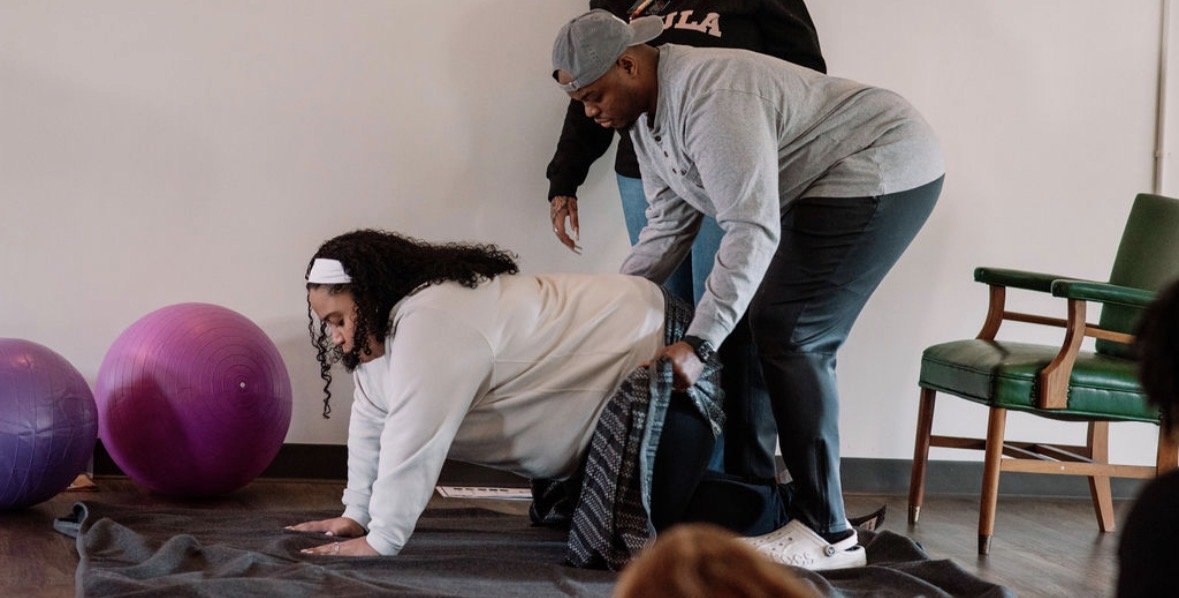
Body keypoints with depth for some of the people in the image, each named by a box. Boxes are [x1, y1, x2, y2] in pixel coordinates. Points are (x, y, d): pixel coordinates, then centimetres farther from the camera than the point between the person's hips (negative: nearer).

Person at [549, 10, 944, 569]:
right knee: (777, 329, 10)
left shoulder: (708, 97, -28)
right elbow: (668, 224, 10)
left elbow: (751, 230, -32)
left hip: (884, 170, -10)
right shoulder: (647, 113, 5)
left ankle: (827, 534, -12)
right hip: (824, 187, 11)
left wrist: (698, 343, -34)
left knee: (789, 336, -14)